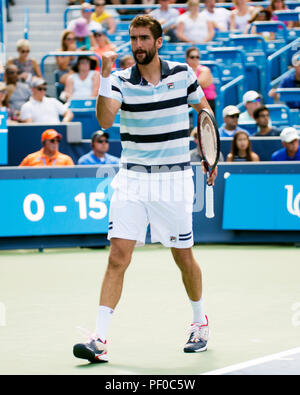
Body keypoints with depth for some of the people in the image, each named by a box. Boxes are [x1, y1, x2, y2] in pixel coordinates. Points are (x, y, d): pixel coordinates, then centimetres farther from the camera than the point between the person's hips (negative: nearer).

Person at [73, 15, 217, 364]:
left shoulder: (182, 73, 0)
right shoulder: (121, 80, -3)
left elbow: (204, 110, 15)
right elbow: (105, 120, -20)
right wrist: (105, 77, -30)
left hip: (174, 177, 0)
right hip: (132, 179, 0)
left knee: (184, 257, 8)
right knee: (118, 257, -10)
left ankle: (200, 322, 33)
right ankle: (100, 340, -13)